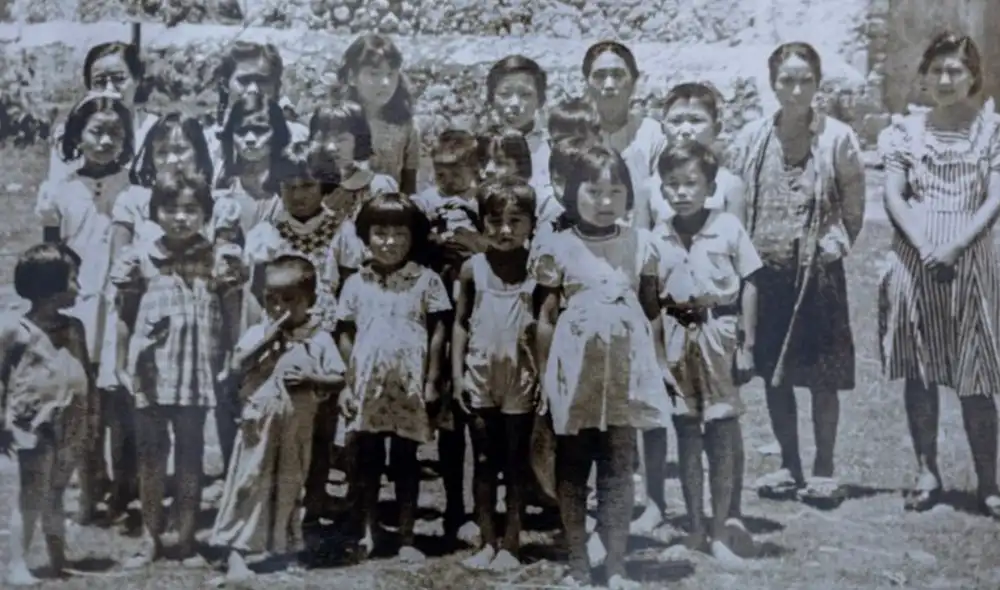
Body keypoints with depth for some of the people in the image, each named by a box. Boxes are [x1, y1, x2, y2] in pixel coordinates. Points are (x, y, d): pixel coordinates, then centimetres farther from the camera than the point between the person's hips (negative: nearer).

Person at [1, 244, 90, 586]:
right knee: (31, 494, -8)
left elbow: (86, 377, 14)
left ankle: (59, 562, 16)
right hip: (35, 421, -5)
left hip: (71, 422, 5)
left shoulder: (74, 328, 10)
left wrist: (92, 423, 10)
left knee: (55, 496, 11)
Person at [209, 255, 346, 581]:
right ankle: (237, 553, 5)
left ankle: (287, 549, 26)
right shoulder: (257, 333, -3)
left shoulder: (319, 338, -4)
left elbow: (339, 380, -5)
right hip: (259, 424, -1)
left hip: (297, 427, 1)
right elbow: (237, 367, -15)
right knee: (249, 484, 0)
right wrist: (267, 339, -20)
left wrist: (309, 377, -21)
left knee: (289, 487, 13)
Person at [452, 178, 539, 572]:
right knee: (484, 461, 8)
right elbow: (461, 323, 5)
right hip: (480, 379, 2)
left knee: (517, 462, 6)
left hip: (520, 380, -2)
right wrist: (457, 374, -1)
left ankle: (511, 543, 14)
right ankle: (487, 542, 16)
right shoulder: (473, 268, 1)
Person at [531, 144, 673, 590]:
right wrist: (544, 374, -4)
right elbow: (546, 317, -2)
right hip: (575, 367, -2)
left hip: (626, 366, 2)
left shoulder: (640, 243, 6)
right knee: (572, 466, 6)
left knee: (619, 467, 5)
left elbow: (652, 311, 11)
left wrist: (660, 362, 9)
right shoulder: (556, 246, -3)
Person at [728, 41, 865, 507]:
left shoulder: (837, 138, -7)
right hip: (766, 271, 3)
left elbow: (854, 206, -1)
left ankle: (824, 470, 13)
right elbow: (734, 202, 10)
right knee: (773, 373, 10)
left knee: (823, 377, 2)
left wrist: (831, 244, 1)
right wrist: (748, 250, 6)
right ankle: (789, 466, 23)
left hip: (819, 271, -3)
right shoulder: (752, 139, 2)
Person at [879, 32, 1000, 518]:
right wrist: (924, 248, -13)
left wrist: (953, 248, -15)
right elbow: (894, 196, 1)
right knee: (919, 371, 5)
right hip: (915, 260, 2)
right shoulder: (906, 131, 8)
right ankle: (927, 472, 14)